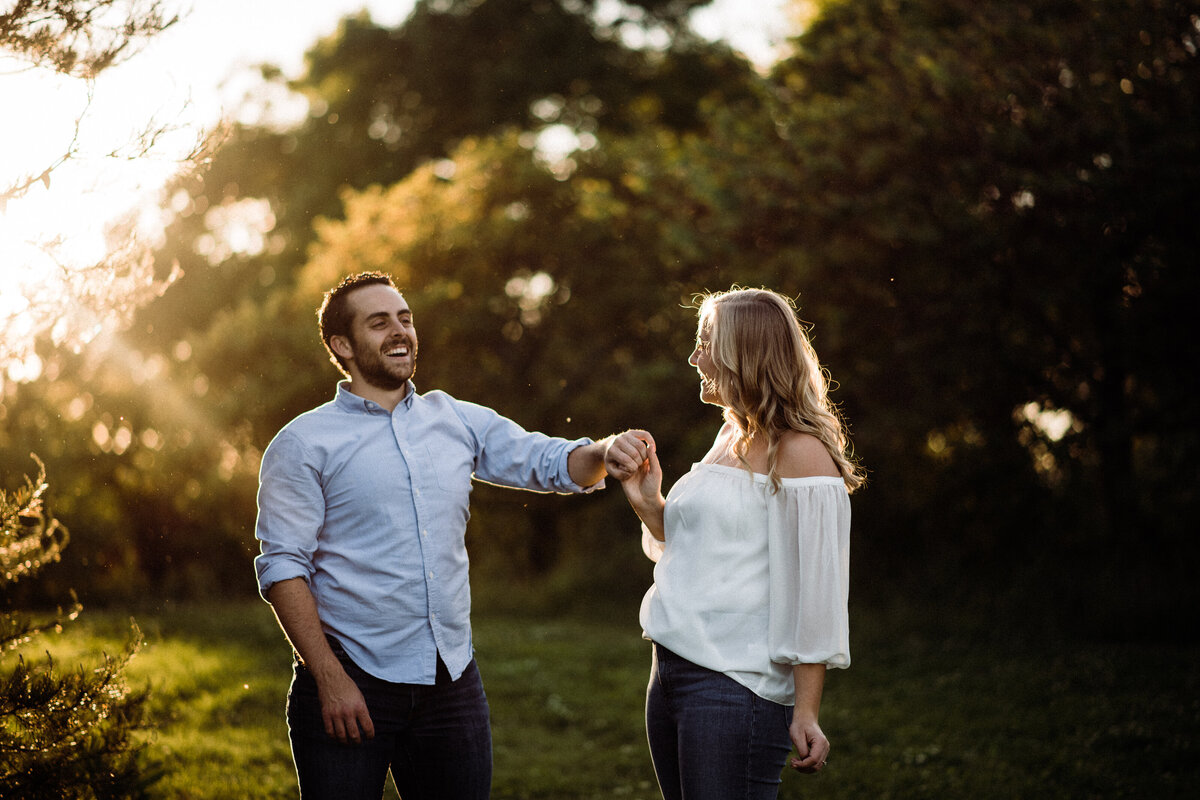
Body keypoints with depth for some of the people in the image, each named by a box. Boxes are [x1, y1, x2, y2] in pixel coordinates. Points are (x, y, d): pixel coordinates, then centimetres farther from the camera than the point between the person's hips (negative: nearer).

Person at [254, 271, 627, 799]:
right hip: (350, 685, -4)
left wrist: (606, 452, -14)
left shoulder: (457, 422, 12)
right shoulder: (304, 444, -2)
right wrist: (329, 678, -16)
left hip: (453, 683, 4)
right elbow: (283, 568, -7)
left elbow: (552, 463, 10)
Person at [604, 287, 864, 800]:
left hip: (736, 688, -9)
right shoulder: (732, 436, 15)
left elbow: (814, 593, -15)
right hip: (670, 673, 9)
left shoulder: (801, 455, -12)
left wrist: (805, 713, -18)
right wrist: (647, 502, 5)